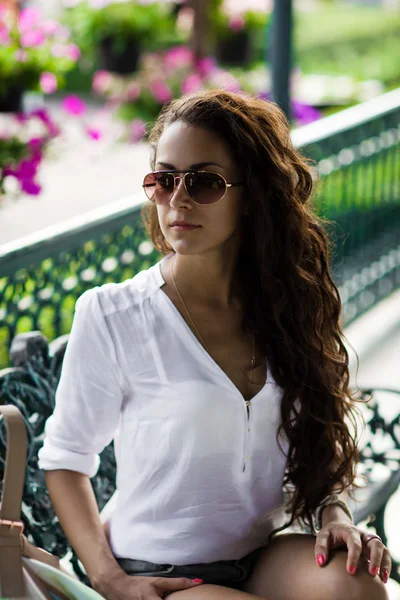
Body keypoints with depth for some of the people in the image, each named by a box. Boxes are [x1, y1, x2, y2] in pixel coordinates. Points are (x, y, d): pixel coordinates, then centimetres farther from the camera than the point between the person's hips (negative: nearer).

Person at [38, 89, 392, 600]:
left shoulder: (285, 307, 3)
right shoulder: (110, 315, -10)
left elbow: (318, 444, 12)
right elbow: (65, 459, -1)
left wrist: (335, 515, -9)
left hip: (268, 555, 5)